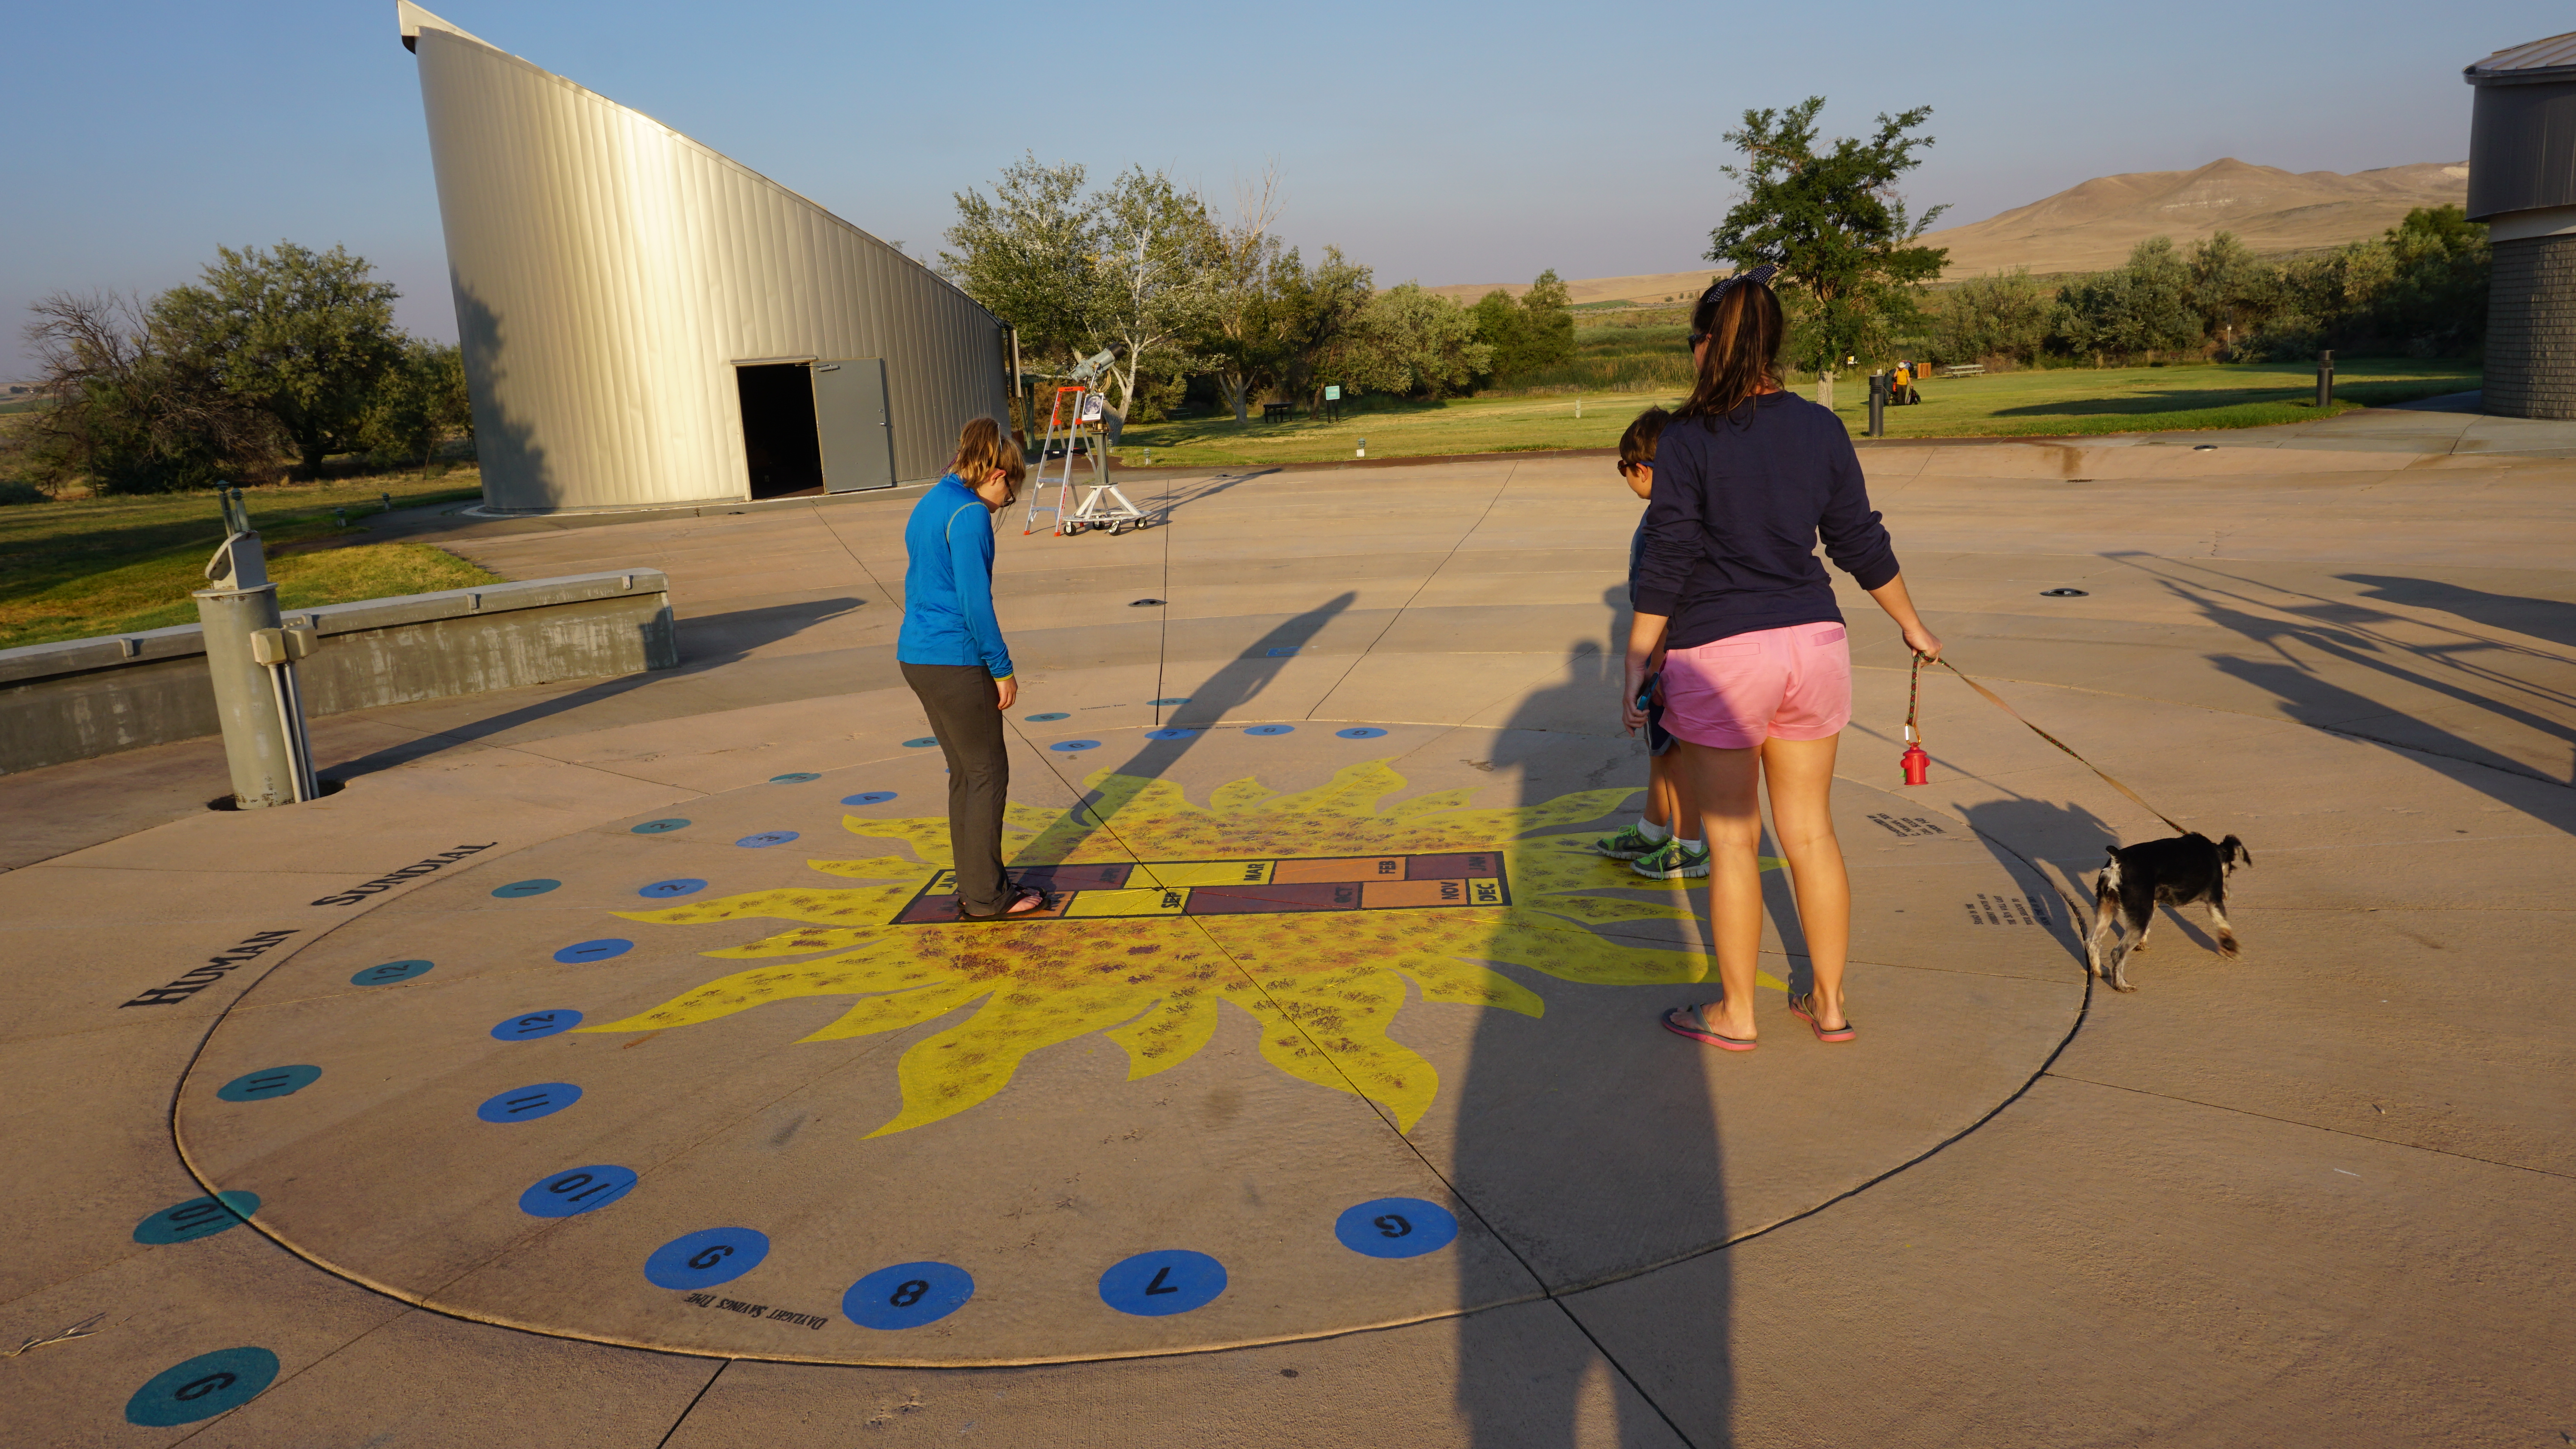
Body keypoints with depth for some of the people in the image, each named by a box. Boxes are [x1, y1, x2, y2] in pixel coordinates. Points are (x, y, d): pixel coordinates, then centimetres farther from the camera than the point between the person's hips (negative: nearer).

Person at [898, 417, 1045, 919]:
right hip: (955, 661, -9)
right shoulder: (969, 515, -14)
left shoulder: (928, 505, 15)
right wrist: (1003, 668, -11)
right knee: (988, 773, 2)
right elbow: (975, 600, -19)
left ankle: (975, 887, 23)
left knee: (965, 772, 16)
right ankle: (986, 896, 8)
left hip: (917, 656, 9)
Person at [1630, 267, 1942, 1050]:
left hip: (1718, 652, -5)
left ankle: (1735, 1013, 18)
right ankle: (1828, 1002, 24)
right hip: (1813, 641, 5)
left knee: (1731, 838, 6)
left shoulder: (1689, 437, -10)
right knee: (1810, 830, 14)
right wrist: (1915, 628, 23)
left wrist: (1636, 664, -4)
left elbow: (1666, 562, -11)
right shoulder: (1821, 428, 4)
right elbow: (1861, 543, 10)